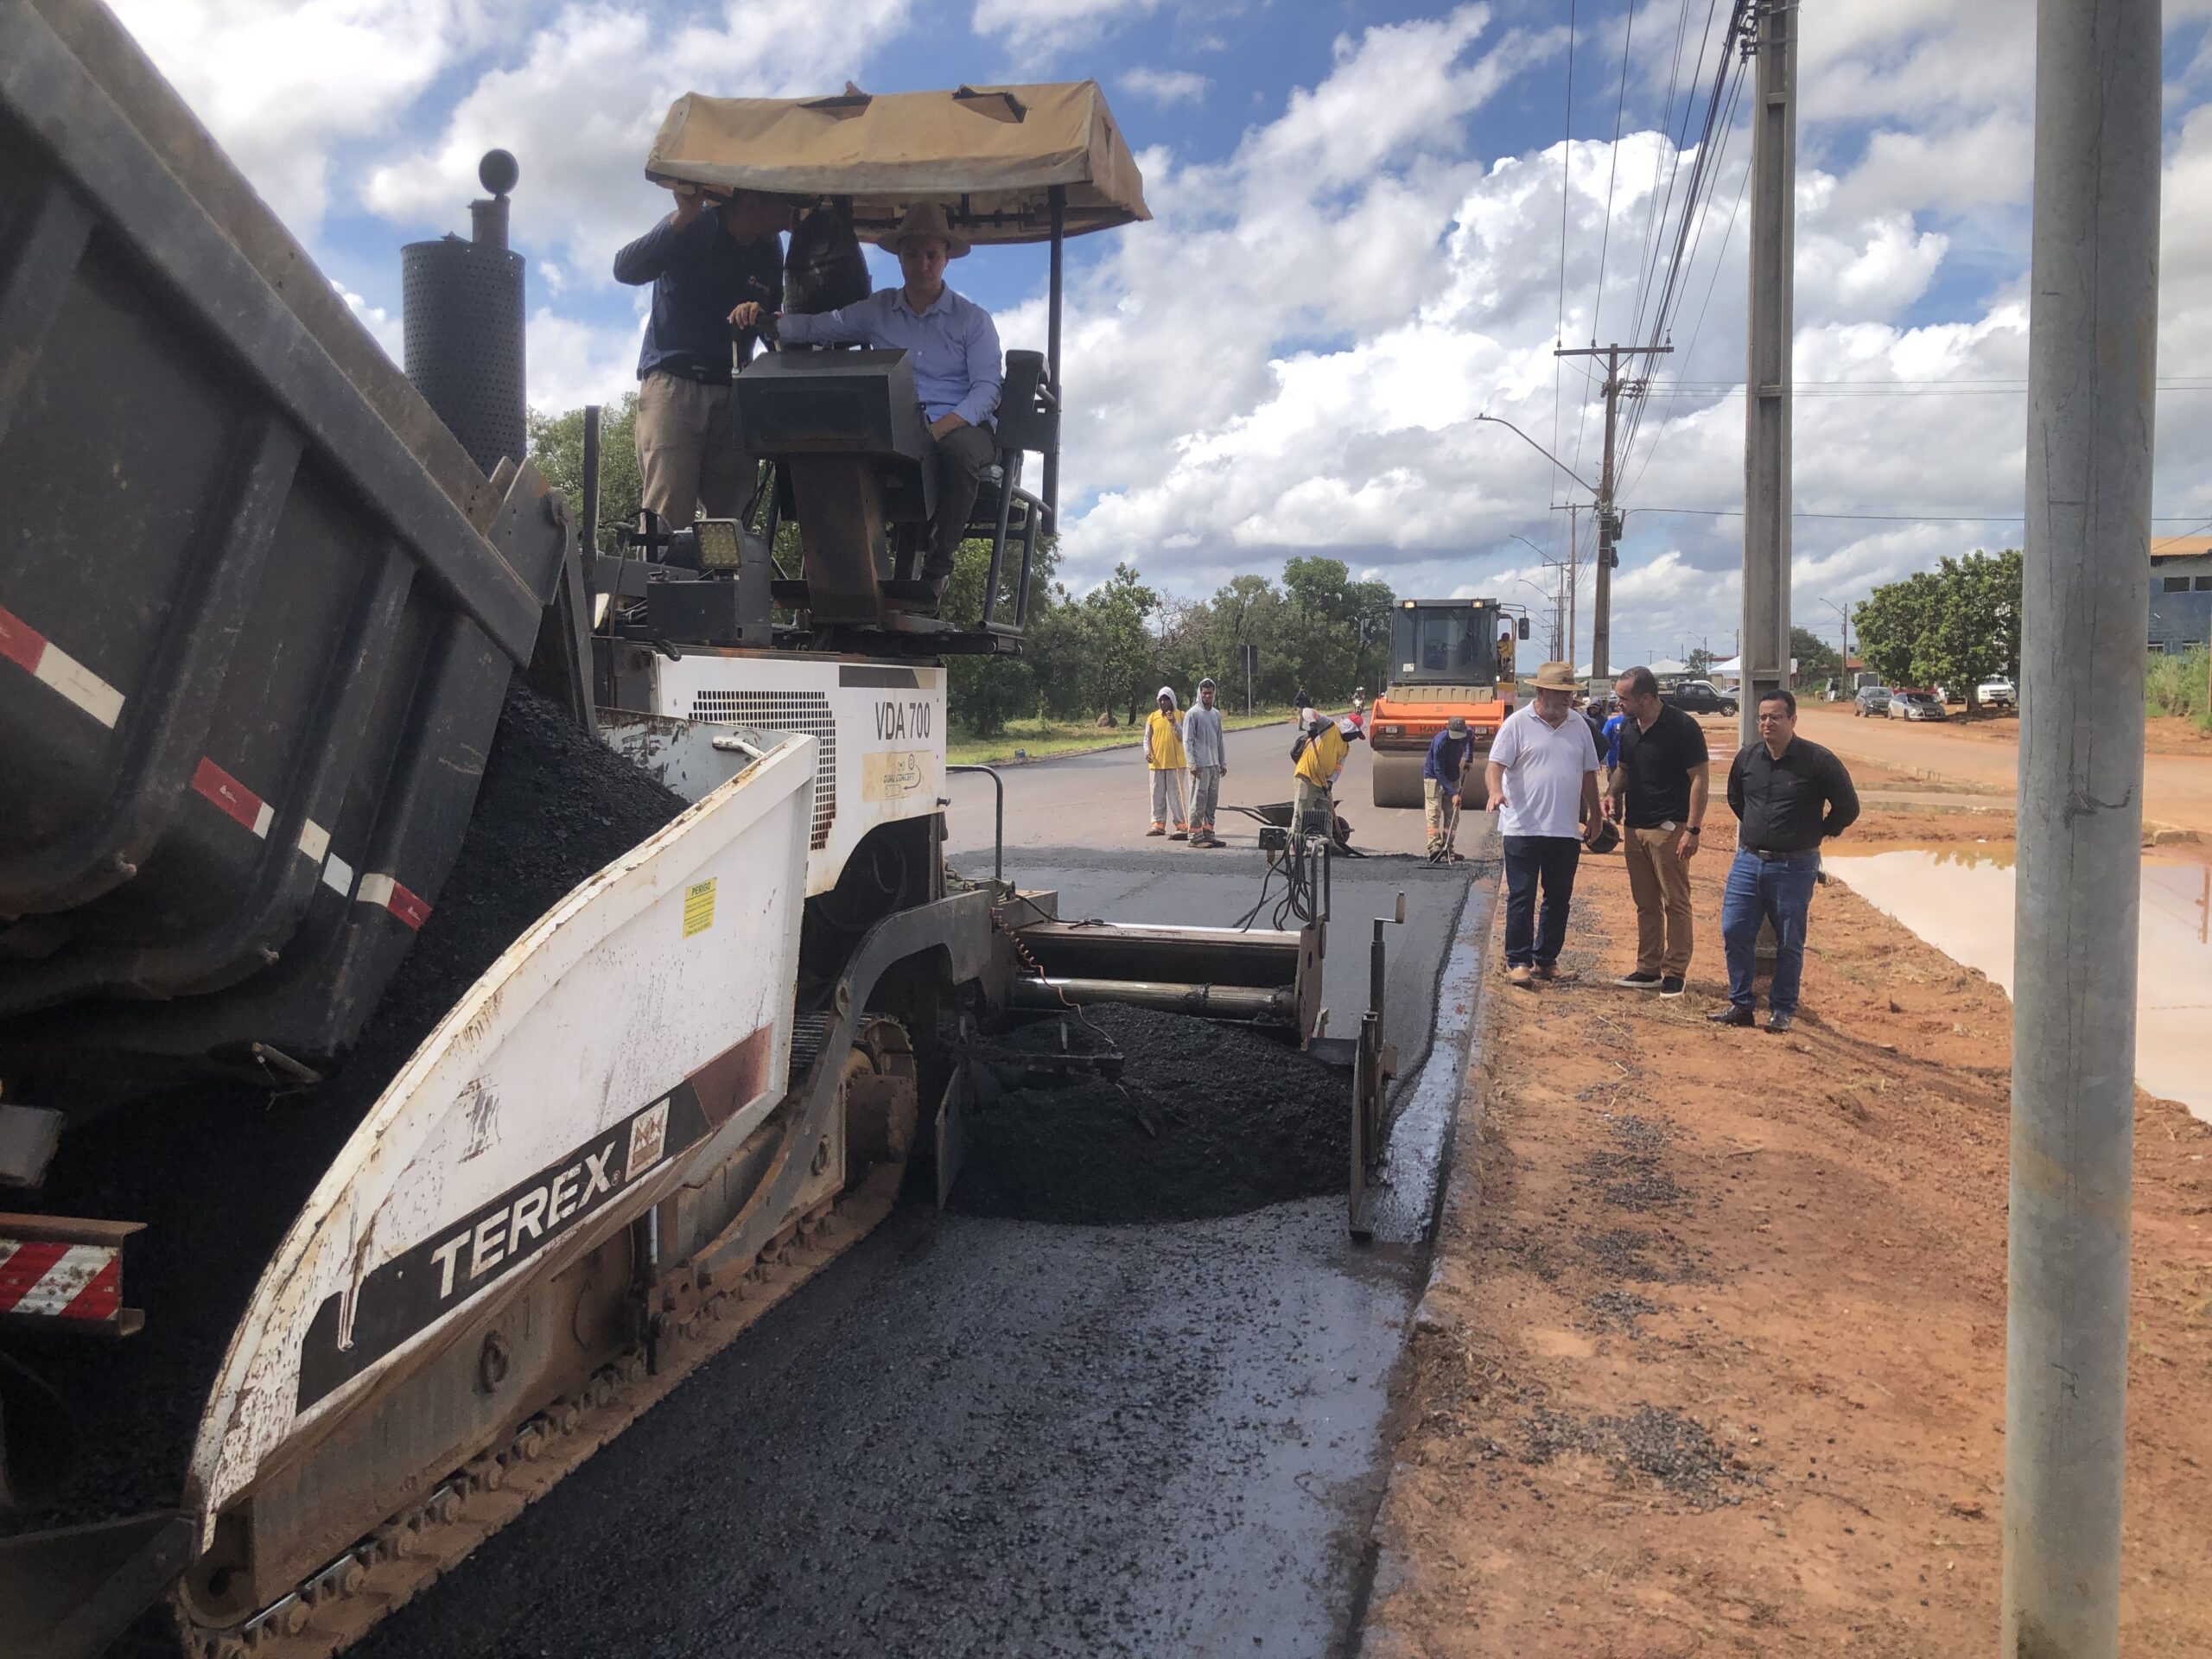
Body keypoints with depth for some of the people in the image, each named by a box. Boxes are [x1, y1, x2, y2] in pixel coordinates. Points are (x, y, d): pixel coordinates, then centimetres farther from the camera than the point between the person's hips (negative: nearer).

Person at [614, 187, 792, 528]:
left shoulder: (769, 252, 13)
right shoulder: (693, 228, -2)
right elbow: (625, 270, -14)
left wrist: (763, 317, -7)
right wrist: (683, 217, -26)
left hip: (731, 393, 5)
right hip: (672, 381, -5)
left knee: (735, 511, -3)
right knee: (669, 513, -18)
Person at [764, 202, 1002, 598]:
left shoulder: (973, 319, 10)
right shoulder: (877, 310, 18)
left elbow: (986, 388, -1)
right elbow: (814, 328, 11)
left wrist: (942, 427, -20)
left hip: (959, 427, -1)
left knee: (957, 448, -39)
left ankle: (936, 569, -27)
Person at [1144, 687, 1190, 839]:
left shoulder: (1180, 717, 1)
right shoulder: (1152, 717, 7)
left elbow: (1184, 737, -5)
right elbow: (1147, 737, 10)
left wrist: (1174, 722, -16)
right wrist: (1147, 751, -8)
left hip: (1175, 763, -3)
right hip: (1157, 763, 3)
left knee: (1176, 795, -5)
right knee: (1158, 795, 9)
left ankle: (1182, 826, -4)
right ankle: (1158, 824, 18)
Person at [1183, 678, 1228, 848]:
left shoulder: (1216, 714, 15)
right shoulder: (1192, 714, -6)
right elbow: (1187, 740, -9)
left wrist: (1223, 763, 15)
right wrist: (1192, 763, -16)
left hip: (1215, 765, 7)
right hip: (1200, 765, -7)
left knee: (1212, 800, 9)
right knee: (1198, 801, -6)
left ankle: (1208, 832, 16)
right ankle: (1195, 836, -3)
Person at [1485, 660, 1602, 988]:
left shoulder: (1579, 725, 13)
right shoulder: (1518, 723, -3)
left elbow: (1588, 773, 19)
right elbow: (1495, 765, -11)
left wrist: (1594, 814, 18)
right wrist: (1496, 791, -31)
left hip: (1566, 830, 5)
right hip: (1524, 828, -5)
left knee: (1559, 899, 9)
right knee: (1521, 897, -2)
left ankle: (1546, 960, 20)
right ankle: (1518, 961, 6)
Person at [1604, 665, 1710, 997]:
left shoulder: (1682, 728, -13)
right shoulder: (1627, 727, 8)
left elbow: (1700, 778, -13)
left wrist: (1692, 829, -18)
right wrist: (1613, 793, 1)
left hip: (1669, 829, -7)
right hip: (1634, 827, 7)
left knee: (1675, 903, -1)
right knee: (1645, 904, 12)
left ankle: (1674, 973, 5)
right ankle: (1648, 970, 19)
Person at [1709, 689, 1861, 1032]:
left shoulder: (1818, 761, -10)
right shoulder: (1747, 758, 4)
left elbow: (1847, 807, -1)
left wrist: (1817, 833, 7)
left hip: (1794, 867, -4)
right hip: (1748, 860, 4)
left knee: (1789, 943, 5)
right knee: (1734, 931, 1)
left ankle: (1782, 1011, 16)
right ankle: (1740, 1005, 12)